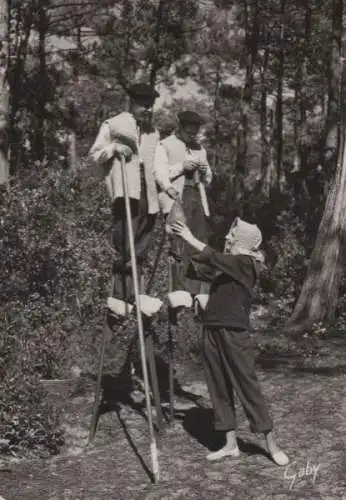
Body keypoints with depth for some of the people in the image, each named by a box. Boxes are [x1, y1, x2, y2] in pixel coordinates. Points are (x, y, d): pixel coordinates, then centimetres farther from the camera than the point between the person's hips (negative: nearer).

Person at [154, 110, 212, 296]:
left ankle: (194, 293, 4)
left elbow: (207, 180, 29)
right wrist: (181, 167, -12)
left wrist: (205, 171, 7)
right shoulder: (165, 145, 7)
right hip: (177, 199, -6)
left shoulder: (200, 148, 25)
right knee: (181, 249, -13)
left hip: (198, 199, 6)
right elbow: (159, 173, -5)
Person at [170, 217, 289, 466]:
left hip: (234, 332, -8)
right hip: (212, 330, 8)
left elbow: (215, 258, -19)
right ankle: (231, 444, 16)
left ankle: (271, 443, 4)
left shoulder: (246, 263, -8)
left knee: (248, 385, -5)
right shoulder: (225, 264, 15)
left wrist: (191, 239, -13)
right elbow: (202, 270, 18)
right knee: (219, 387, 8)